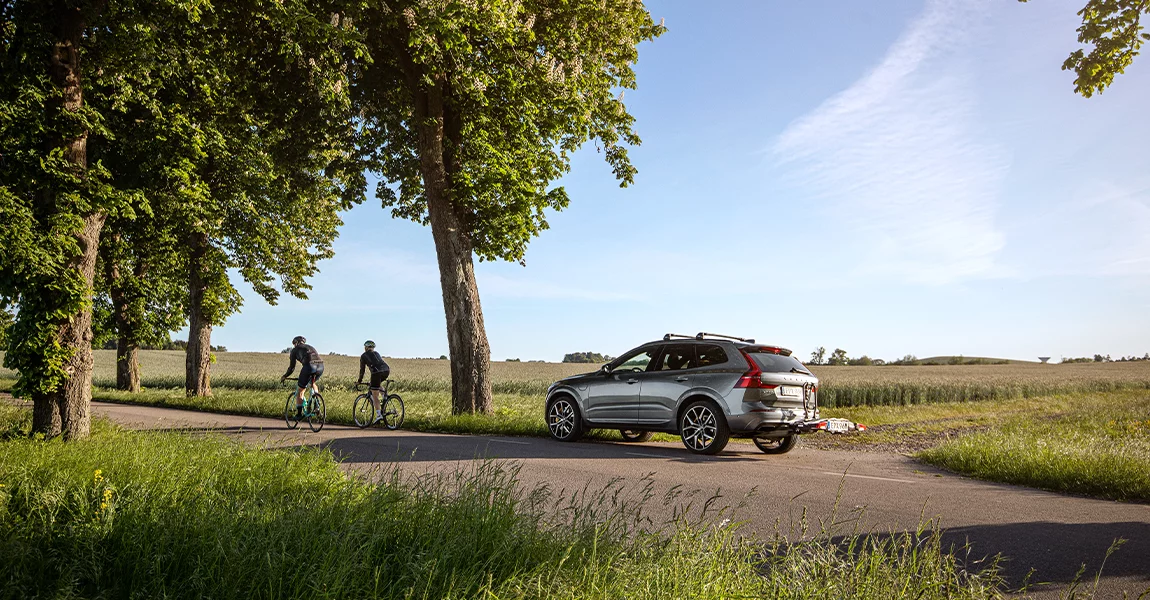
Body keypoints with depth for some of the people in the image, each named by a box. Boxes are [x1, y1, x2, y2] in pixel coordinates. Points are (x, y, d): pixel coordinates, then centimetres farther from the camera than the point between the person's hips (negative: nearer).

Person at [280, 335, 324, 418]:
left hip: (309, 366, -5)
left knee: (300, 390, 13)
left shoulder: (295, 350, 21)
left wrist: (284, 376, 36)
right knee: (312, 383, 34)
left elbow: (292, 367, 19)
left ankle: (299, 414, 13)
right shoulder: (310, 347, 36)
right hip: (320, 366, 5)